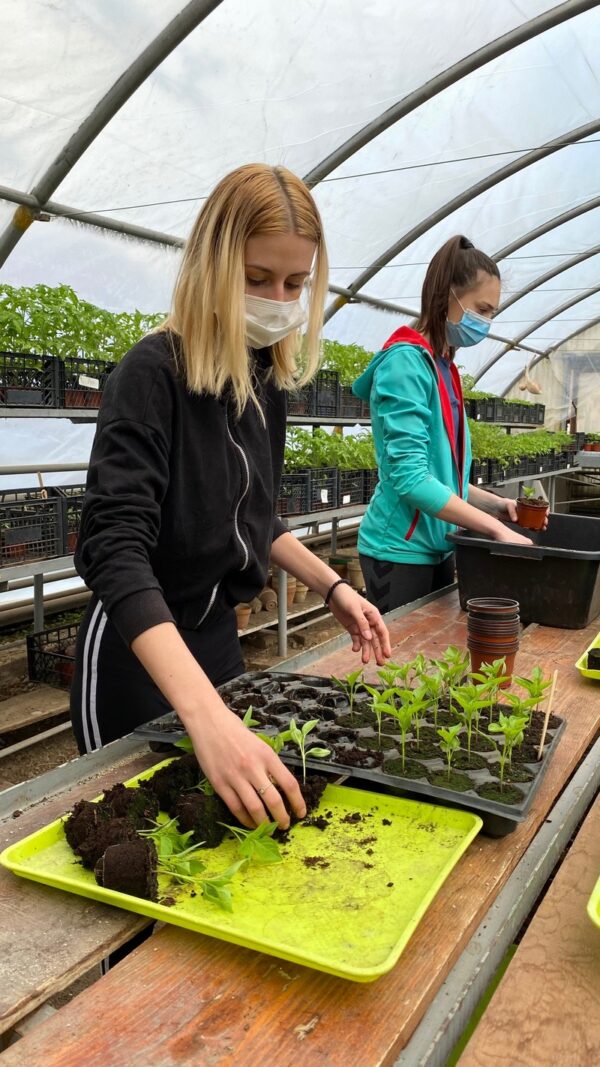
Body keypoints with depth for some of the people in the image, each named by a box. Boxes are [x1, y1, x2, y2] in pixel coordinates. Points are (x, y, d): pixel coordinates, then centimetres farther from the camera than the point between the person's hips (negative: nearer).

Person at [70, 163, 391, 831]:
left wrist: (331, 586, 0)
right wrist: (207, 716, -45)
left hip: (216, 634, 7)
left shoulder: (266, 380, 2)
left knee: (223, 821, 22)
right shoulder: (153, 373, -21)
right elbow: (116, 549, -34)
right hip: (138, 650, -7)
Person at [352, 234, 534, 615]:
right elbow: (410, 477, -24)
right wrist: (496, 528, -21)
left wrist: (494, 504, 2)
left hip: (437, 547, 9)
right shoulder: (406, 362, -15)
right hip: (401, 550, -8)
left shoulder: (445, 368, 10)